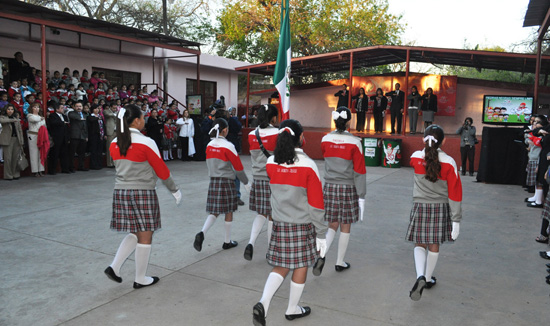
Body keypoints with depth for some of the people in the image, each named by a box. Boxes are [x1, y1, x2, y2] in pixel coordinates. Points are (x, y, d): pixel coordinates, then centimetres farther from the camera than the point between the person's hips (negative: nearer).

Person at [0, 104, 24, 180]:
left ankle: (15, 174, 10)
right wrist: (13, 120, -22)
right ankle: (8, 175, 1)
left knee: (16, 157, 2)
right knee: (8, 158, -5)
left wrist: (21, 141, 7)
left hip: (16, 139, 4)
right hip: (7, 139, -3)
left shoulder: (16, 117, 16)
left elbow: (20, 129, 15)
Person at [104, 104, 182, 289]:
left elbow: (120, 168, 14)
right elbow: (161, 170, -7)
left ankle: (114, 267, 12)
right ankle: (140, 279, 17)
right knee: (145, 237, 7)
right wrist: (175, 190, 4)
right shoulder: (146, 142, -13)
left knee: (135, 233, 21)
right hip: (143, 192, -6)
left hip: (120, 191, 6)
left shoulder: (114, 144, 4)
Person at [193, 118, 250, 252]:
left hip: (213, 181, 5)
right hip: (227, 181, -5)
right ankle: (227, 242, 18)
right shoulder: (228, 146, -13)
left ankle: (201, 233, -13)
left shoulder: (209, 145, 5)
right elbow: (238, 167, -9)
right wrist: (246, 182, 3)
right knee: (229, 212, 8)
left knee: (214, 212, 9)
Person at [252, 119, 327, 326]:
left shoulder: (270, 163, -5)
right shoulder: (308, 165, -16)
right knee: (300, 267, 14)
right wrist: (321, 234, -6)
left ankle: (263, 304, -3)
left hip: (280, 223, 4)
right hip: (303, 225, -4)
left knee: (281, 267, 15)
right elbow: (316, 205, -13)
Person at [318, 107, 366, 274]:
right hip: (348, 188, -3)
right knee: (345, 227, 12)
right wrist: (361, 195, -4)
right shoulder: (354, 142, -12)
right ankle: (340, 263, 23)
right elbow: (359, 171, -10)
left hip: (329, 187, 3)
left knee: (332, 225, 14)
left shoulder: (325, 140, -2)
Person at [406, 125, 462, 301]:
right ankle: (428, 279, 29)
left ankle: (420, 277, -12)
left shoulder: (416, 158, -9)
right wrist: (456, 219, -3)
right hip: (440, 208, 0)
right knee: (434, 245, 15)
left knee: (419, 245, 9)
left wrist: (428, 149, 31)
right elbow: (455, 193, -9)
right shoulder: (449, 163, -12)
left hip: (420, 207, 0)